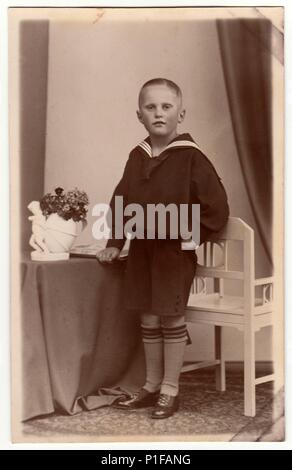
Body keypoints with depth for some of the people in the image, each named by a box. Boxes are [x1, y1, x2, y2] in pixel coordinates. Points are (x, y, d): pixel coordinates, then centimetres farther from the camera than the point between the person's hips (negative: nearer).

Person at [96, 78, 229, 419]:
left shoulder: (191, 157, -13)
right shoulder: (136, 157, 4)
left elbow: (216, 208, -11)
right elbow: (121, 201, 12)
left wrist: (190, 238, -12)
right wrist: (114, 243, 9)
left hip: (175, 253, -5)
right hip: (142, 250, 5)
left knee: (171, 319, 5)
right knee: (148, 320, 13)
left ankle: (170, 390, 19)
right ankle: (151, 386, 27)